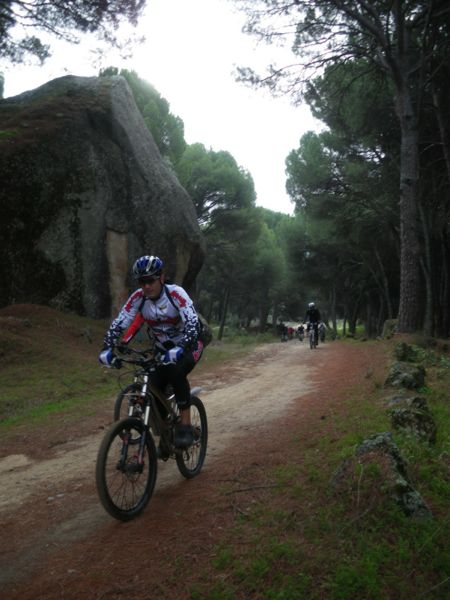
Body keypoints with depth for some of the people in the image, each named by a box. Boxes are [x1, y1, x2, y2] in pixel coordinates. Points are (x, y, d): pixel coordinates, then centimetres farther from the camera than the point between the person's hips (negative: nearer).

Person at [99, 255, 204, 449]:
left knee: (176, 372, -33)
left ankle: (185, 425, -19)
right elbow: (118, 324, -17)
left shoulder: (176, 294, -27)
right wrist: (107, 349, -32)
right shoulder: (138, 298, -16)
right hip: (162, 350, 4)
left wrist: (179, 350, -52)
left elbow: (193, 325, -38)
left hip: (188, 347, -4)